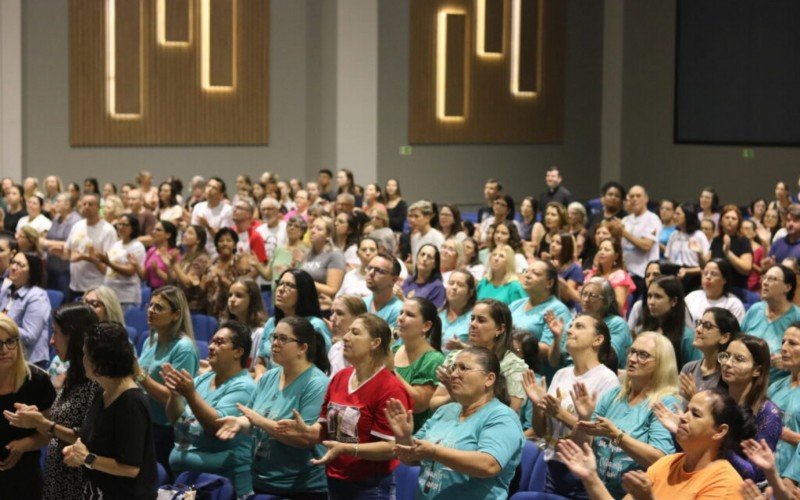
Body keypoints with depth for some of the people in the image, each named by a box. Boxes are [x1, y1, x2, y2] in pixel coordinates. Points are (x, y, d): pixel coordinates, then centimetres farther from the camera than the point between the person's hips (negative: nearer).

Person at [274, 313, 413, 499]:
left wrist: (346, 449, -27)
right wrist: (307, 431, -5)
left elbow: (391, 447, -19)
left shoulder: (390, 389, -15)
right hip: (335, 481, 7)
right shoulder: (339, 378, 6)